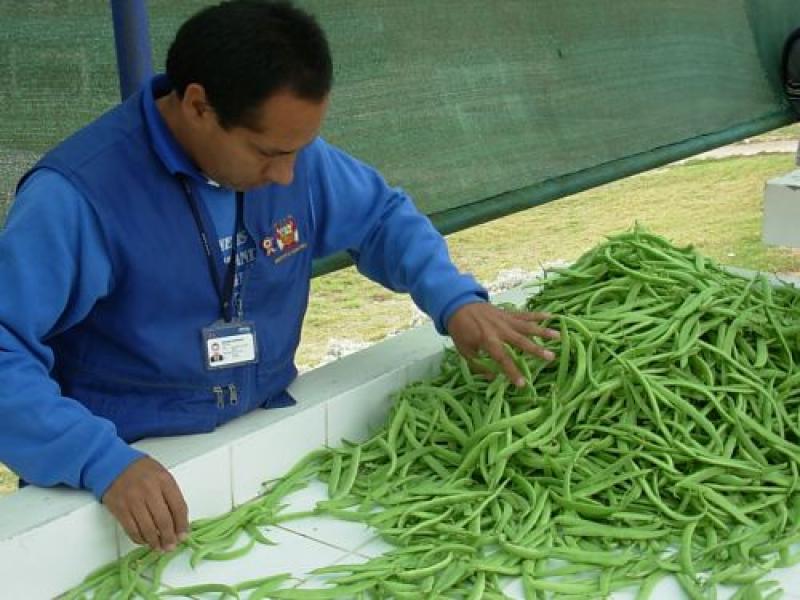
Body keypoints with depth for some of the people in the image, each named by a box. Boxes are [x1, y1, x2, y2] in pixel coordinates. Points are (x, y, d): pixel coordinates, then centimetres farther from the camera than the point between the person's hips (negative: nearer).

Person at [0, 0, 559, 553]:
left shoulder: (291, 151, -3)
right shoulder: (77, 195, -21)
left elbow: (383, 215, 13)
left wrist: (455, 299, -4)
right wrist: (103, 462, -38)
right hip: (135, 470, -4)